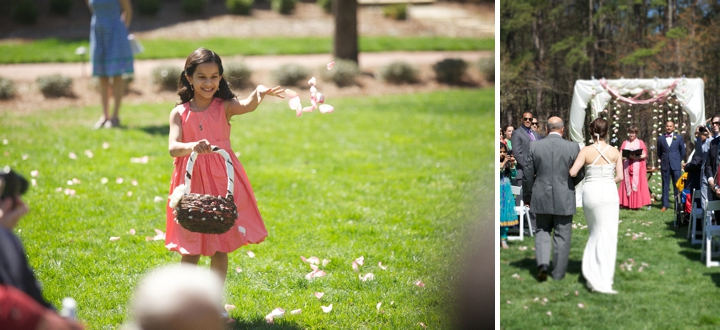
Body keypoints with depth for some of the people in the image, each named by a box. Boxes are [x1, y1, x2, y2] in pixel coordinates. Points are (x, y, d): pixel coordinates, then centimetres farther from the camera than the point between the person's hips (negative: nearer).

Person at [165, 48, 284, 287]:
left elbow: (246, 106, -24)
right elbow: (173, 148, -14)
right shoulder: (180, 113, -1)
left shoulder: (224, 107, -2)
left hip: (221, 182, 0)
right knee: (190, 250, 6)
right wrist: (191, 146, -36)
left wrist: (259, 93, -47)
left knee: (220, 247, 6)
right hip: (192, 182, 0)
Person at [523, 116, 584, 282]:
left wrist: (527, 197, 13)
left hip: (541, 199, 1)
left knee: (543, 231, 16)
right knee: (562, 236, 9)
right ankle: (558, 273, 15)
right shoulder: (573, 147, -8)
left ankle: (543, 263, -5)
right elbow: (579, 174, -1)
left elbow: (528, 175, 1)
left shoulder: (534, 146, -4)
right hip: (564, 200, -1)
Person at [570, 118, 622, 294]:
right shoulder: (615, 152, -1)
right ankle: (603, 280, -3)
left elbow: (572, 173, -11)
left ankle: (592, 272, 19)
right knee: (607, 235, 1)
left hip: (590, 192, 0)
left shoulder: (586, 151, -6)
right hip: (609, 193, 0)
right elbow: (619, 176, -1)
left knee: (595, 233, 19)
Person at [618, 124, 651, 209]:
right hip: (626, 167, 2)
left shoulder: (640, 143, 8)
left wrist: (637, 157, -16)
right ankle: (627, 203, -3)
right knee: (627, 184, -3)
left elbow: (644, 155, 2)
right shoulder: (625, 143, 14)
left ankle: (636, 204, -5)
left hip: (638, 168, -2)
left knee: (637, 184, -6)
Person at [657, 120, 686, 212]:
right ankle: (665, 205, 6)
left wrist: (678, 160, 11)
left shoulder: (679, 138, 4)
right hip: (665, 165, 1)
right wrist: (660, 160, 9)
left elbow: (682, 151, 10)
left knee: (677, 185, 1)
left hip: (675, 165, -1)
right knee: (665, 185, 3)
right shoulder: (660, 138, 6)